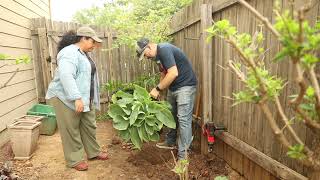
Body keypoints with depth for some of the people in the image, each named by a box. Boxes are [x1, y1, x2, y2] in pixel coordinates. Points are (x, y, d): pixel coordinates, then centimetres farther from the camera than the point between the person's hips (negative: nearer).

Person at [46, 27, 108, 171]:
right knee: (71, 130, 3)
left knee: (89, 126, 14)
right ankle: (75, 160, 16)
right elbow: (66, 76, -30)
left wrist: (86, 98, 22)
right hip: (66, 98, -9)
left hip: (85, 99, 9)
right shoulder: (70, 53, -18)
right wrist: (76, 98, -35)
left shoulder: (83, 53, 14)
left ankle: (93, 152, 29)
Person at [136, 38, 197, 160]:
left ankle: (182, 156, -4)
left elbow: (173, 73, -28)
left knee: (183, 119, -10)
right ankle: (170, 142, 35)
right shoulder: (157, 55, 9)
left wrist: (158, 88, -19)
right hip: (173, 87, 10)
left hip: (185, 86, -10)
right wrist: (157, 91, 5)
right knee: (171, 115, 17)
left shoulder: (164, 50, -20)